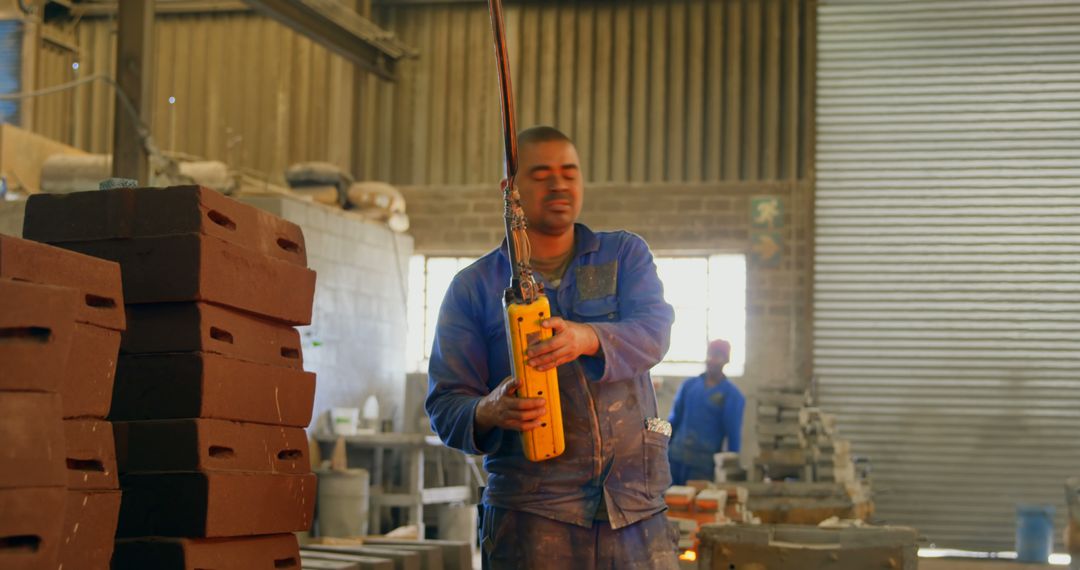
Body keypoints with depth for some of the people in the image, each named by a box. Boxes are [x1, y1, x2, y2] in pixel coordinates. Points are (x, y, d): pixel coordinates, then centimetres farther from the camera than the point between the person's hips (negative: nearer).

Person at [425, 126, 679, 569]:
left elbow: (653, 331, -10)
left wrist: (588, 338, -31)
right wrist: (488, 412, -22)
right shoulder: (473, 288, 7)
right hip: (531, 512, -1)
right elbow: (445, 403, 2)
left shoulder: (625, 254, 10)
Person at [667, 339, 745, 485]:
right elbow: (674, 419, 13)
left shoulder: (732, 395, -1)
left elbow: (733, 434, -1)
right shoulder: (689, 385, 9)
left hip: (704, 464, -3)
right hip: (676, 457, 3)